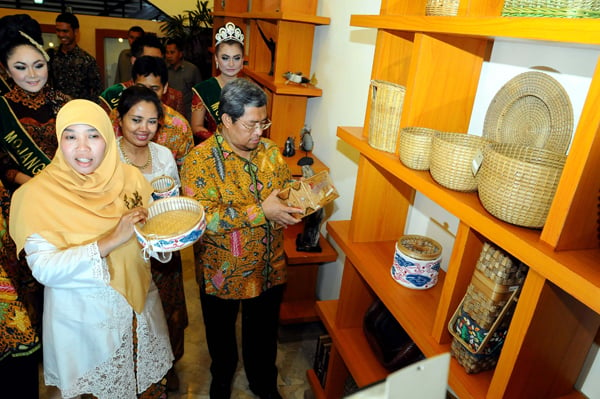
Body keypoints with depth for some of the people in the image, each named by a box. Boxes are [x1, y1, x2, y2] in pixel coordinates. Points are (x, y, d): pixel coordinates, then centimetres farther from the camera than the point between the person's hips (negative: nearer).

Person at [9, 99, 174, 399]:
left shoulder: (130, 176, -6)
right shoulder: (37, 194, -15)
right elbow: (43, 268, -20)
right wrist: (110, 242, -30)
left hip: (140, 303, 3)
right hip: (81, 315, -3)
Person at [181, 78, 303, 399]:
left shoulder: (270, 151, -3)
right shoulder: (201, 159, -20)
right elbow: (201, 218, -29)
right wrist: (261, 211, -31)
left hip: (269, 268, 4)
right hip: (222, 273, -3)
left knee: (264, 332, 23)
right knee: (221, 333, 23)